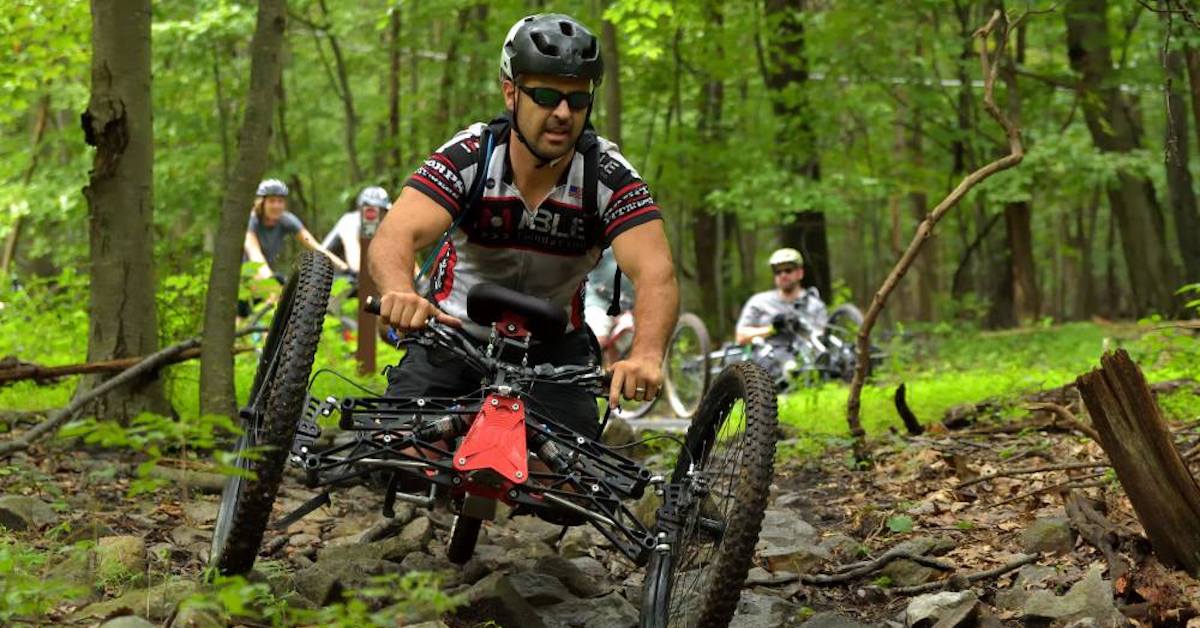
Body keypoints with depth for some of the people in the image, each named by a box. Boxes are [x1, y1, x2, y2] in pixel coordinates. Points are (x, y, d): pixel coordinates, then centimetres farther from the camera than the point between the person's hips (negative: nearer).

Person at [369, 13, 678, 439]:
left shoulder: (609, 175, -19)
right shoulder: (467, 156, -21)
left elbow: (656, 274, -31)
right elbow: (394, 239, -34)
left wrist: (646, 356, -52)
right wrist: (401, 293, -58)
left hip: (553, 350, 1)